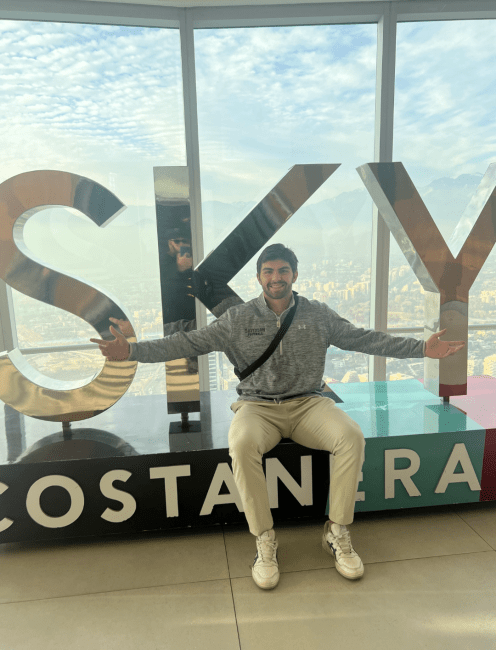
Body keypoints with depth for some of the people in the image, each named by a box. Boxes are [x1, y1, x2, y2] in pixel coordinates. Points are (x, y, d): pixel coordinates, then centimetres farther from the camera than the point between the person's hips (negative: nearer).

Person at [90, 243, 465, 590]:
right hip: (258, 407, -1)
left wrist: (422, 348, 0)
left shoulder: (319, 315, 6)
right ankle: (264, 541, -12)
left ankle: (338, 533, -6)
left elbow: (364, 339, 7)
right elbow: (189, 342, -2)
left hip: (308, 404, 2)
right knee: (241, 445, -33)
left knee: (352, 437, -25)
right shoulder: (238, 319, 2)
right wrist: (132, 351, -12)